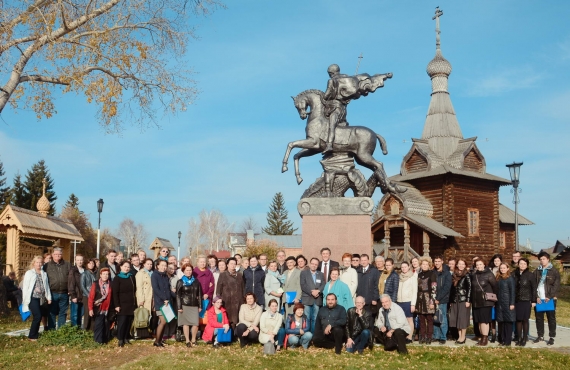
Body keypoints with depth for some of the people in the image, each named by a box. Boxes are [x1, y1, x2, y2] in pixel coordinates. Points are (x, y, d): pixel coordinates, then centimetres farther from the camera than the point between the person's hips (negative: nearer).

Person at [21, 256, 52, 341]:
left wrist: (49, 297, 7)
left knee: (39, 317, 3)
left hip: (42, 299, 4)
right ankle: (32, 336, 1)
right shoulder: (29, 273, 3)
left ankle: (35, 335, 16)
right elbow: (25, 287, 1)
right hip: (33, 298, -4)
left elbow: (47, 286, 14)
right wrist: (25, 300, -5)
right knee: (37, 316, -12)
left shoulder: (44, 274, 14)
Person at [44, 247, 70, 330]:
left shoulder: (67, 265, 8)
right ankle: (51, 330, 13)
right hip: (52, 293, -2)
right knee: (52, 313, 5)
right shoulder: (47, 266, 2)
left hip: (64, 293, 2)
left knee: (63, 313, 10)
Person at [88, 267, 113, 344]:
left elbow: (112, 297, 8)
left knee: (106, 325, 10)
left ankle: (105, 339, 20)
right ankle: (98, 341, 7)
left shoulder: (110, 285, 5)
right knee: (98, 325, -1)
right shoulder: (95, 284, -7)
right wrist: (90, 309, -13)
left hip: (107, 309, 4)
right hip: (98, 309, -3)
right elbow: (91, 297, -8)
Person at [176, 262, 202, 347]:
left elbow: (199, 294, 12)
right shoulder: (180, 282, 4)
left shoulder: (196, 282, 12)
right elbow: (178, 295, 0)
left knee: (196, 323, -5)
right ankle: (187, 340, 9)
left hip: (194, 305, 2)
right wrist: (179, 307, -6)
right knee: (186, 323, -1)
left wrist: (200, 306, 8)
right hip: (184, 305, -2)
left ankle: (193, 340, 11)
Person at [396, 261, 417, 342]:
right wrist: (396, 301, 2)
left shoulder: (413, 277, 0)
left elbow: (415, 291, -4)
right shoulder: (400, 277, 13)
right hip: (399, 302, 4)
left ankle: (409, 338, 1)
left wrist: (413, 304, -11)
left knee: (409, 320, -2)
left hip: (408, 301, -4)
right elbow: (397, 289, 13)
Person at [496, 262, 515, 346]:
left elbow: (513, 292, -8)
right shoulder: (498, 278, 11)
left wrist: (512, 304, -13)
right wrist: (495, 302, 8)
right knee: (500, 322, 8)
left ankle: (508, 341, 2)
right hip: (499, 304, 6)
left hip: (507, 303, -6)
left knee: (508, 322, -2)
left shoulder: (510, 279, -5)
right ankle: (501, 340, 15)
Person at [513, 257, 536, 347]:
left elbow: (534, 288, -2)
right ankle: (519, 338, 15)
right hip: (517, 301, 3)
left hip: (526, 301, -3)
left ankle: (524, 339, 12)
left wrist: (534, 301, -6)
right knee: (518, 320, 6)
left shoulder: (530, 275, -3)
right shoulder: (515, 274, 3)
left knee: (525, 320, 2)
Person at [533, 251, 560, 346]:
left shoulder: (554, 271, 1)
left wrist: (550, 297, -13)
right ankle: (540, 335, 19)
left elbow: (556, 285, -6)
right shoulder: (537, 271, 11)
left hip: (550, 299, -3)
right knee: (539, 318, 8)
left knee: (551, 318, 2)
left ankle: (552, 337, 9)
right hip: (539, 299, 3)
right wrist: (536, 297, -5)